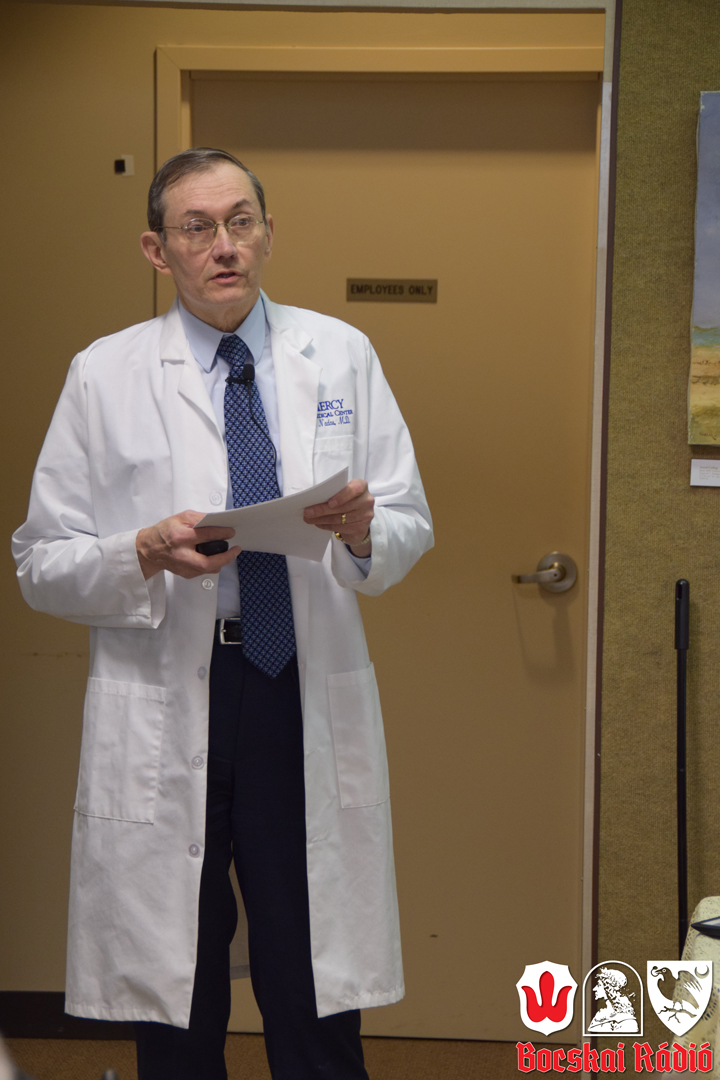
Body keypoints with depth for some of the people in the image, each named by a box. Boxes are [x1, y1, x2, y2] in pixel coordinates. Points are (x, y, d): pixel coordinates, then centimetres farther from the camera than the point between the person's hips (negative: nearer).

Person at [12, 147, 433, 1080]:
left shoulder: (341, 356, 8)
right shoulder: (104, 375, 2)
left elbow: (411, 531, 7)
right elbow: (40, 566, 1)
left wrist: (363, 531, -15)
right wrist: (146, 555, -17)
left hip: (308, 698, 1)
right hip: (164, 707, -1)